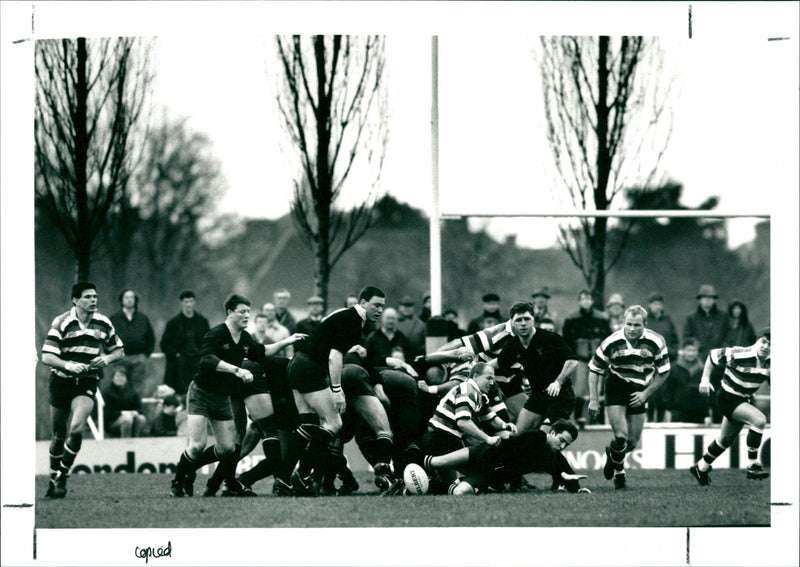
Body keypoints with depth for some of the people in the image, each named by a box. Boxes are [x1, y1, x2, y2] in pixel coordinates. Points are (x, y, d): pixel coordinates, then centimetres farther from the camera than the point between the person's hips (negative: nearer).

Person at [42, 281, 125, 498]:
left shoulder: (104, 323, 1)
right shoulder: (61, 323, -9)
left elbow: (119, 351, 13)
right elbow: (46, 356, -14)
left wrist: (107, 359, -9)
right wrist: (68, 365, -32)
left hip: (87, 383, 1)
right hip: (61, 381, -1)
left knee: (76, 428, -20)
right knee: (59, 435, 8)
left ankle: (62, 478, -7)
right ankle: (53, 477, 28)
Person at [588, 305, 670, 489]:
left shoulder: (656, 342, -13)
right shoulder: (612, 342, -16)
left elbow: (663, 372, 0)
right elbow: (594, 369, -4)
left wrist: (646, 394, -8)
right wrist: (593, 399, -9)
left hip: (639, 393, 2)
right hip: (616, 389, -2)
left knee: (632, 443, 2)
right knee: (621, 436, -18)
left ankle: (612, 452, 38)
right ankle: (619, 472, 12)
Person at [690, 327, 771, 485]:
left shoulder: (770, 363, -6)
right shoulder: (739, 355, -23)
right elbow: (713, 355, -10)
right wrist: (705, 379, -14)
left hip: (745, 400, 8)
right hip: (728, 399, -8)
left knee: (726, 439, 19)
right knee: (759, 420, -28)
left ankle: (701, 468, 39)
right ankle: (752, 465, -21)